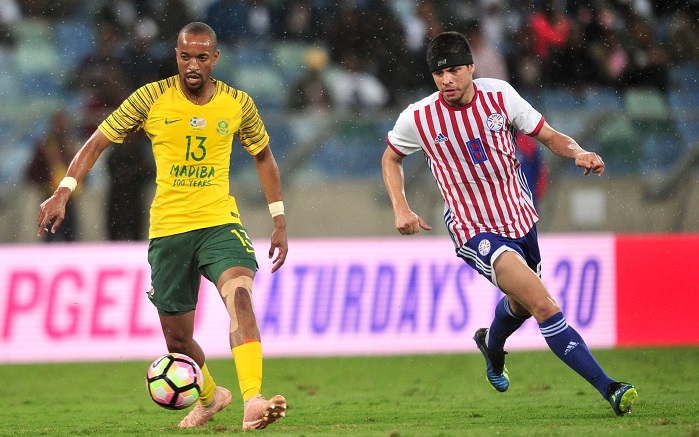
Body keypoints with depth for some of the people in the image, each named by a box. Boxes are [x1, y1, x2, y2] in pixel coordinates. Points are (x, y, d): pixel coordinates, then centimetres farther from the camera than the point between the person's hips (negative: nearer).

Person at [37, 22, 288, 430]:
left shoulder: (238, 104, 0)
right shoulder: (152, 98, -4)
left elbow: (263, 156, 16)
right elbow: (98, 142, 2)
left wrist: (280, 222, 13)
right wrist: (64, 191, -10)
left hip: (220, 222, -1)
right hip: (167, 228, 1)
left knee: (240, 294, -30)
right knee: (177, 338, 8)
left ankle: (253, 403, -43)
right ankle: (210, 395, 41)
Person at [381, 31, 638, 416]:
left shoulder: (500, 95, -8)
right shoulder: (417, 119, -12)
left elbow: (549, 136, 1)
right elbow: (391, 157, 9)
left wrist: (579, 153, -20)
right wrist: (400, 208, -4)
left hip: (521, 218, 4)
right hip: (475, 233, -4)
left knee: (521, 304, 26)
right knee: (544, 307, -22)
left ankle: (491, 344, 62)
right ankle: (608, 388, -23)